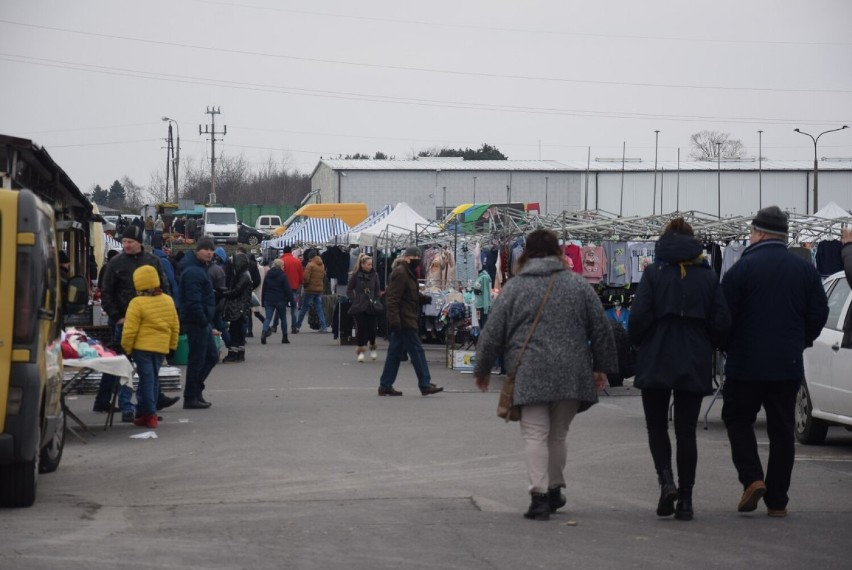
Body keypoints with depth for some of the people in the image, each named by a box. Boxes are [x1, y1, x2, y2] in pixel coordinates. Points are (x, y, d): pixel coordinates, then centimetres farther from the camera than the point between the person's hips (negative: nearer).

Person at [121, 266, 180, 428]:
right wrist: (172, 344, 20)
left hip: (142, 347, -5)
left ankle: (149, 414, -4)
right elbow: (175, 326, 11)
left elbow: (130, 329, -14)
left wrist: (127, 347, -3)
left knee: (146, 378, -1)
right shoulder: (168, 300, 5)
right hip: (161, 347, 5)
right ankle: (143, 411, 22)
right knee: (153, 379, 15)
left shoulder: (137, 303, -13)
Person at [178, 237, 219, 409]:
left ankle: (196, 390, 23)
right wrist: (204, 322, -20)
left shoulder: (199, 268, 16)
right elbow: (193, 301, -24)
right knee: (197, 359, -3)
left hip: (202, 322, 10)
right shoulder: (193, 272, -18)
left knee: (212, 356, 16)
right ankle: (191, 398, 4)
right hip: (197, 322, -10)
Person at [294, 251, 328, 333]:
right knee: (319, 308, 8)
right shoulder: (322, 265, 9)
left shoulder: (310, 265, -11)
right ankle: (323, 327, 0)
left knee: (304, 308, 3)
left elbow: (306, 277, -14)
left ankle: (297, 326, 9)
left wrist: (305, 284, 3)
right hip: (320, 289, 5)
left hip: (310, 289, -5)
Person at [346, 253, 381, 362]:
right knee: (361, 328, -2)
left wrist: (376, 302, 0)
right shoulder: (356, 275, -2)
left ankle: (372, 347, 23)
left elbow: (377, 291, 10)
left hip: (371, 307, 2)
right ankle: (360, 350, 7)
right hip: (359, 307, -2)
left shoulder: (374, 275, 4)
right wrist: (354, 300, -5)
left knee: (372, 328, 0)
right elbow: (349, 290, 3)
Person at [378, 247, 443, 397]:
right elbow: (393, 299, -21)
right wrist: (394, 320, -26)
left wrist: (429, 299, 12)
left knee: (394, 353, 10)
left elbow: (414, 296, 27)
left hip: (405, 321, 10)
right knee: (417, 351, -6)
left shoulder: (407, 273, 18)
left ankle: (385, 386, 11)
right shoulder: (400, 273, -14)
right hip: (404, 321, -10)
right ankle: (425, 384, -3)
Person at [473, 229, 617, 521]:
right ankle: (555, 490, 25)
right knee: (558, 434, 17)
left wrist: (482, 369, 16)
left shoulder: (514, 287, 1)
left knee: (535, 434, -3)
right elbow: (601, 330, 9)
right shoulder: (578, 285, 8)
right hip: (571, 374, 3)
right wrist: (601, 367, 19)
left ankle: (540, 494, -15)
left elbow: (492, 333, 4)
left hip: (530, 375, -3)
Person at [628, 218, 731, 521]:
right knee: (686, 430, 8)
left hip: (656, 362, -2)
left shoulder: (653, 273, -6)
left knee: (656, 426, 12)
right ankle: (685, 499, 5)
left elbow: (639, 316, -12)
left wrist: (638, 343, 6)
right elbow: (721, 322, 0)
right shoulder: (708, 276, 2)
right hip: (695, 365, 2)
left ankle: (666, 480, -10)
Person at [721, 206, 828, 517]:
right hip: (789, 364, 3)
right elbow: (818, 314, 5)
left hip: (746, 363, -3)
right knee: (782, 430, 8)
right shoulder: (805, 270, 3)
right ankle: (777, 500, 8)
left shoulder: (743, 268, -10)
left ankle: (752, 478, -6)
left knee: (738, 419, 13)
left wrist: (729, 345, 9)